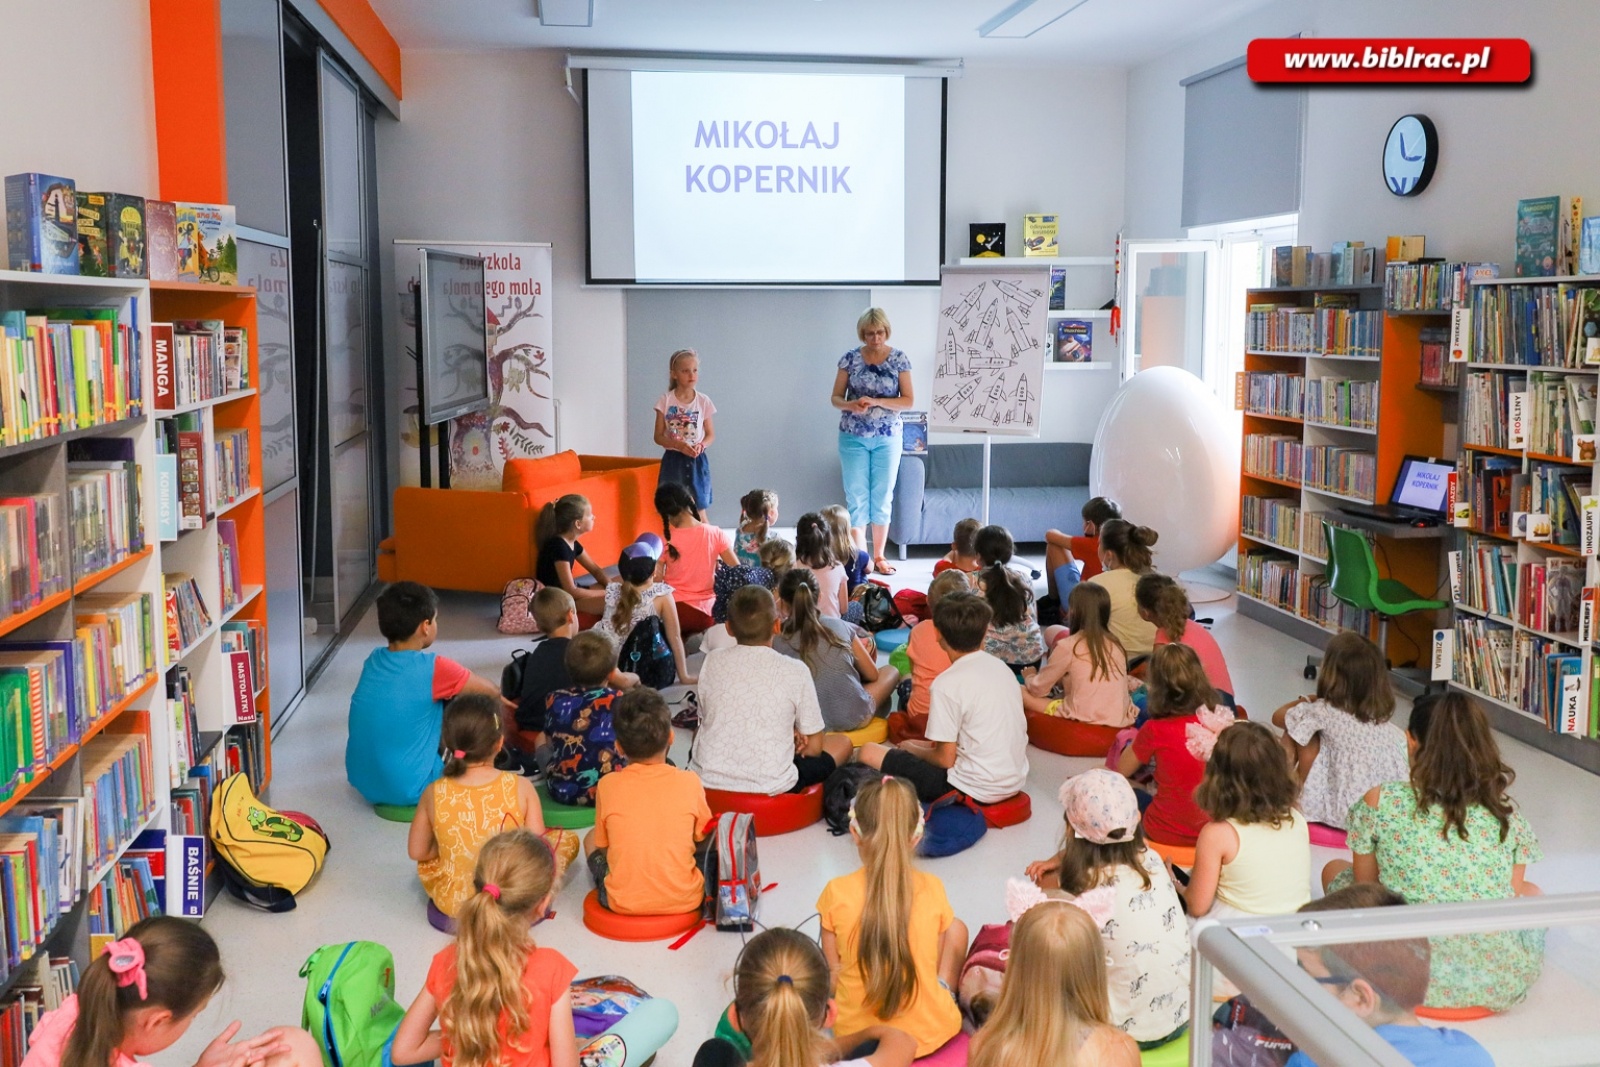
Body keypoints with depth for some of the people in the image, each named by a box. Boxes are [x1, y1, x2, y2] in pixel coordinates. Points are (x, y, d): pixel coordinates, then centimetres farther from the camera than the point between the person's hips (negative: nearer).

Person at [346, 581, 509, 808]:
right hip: (409, 790, -7)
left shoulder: (374, 660, 2)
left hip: (361, 780, 7)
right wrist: (496, 696, 23)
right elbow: (492, 692, 2)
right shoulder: (434, 669, -16)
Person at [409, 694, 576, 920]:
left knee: (426, 860, 33)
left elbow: (416, 852, -2)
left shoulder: (434, 794, -12)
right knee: (568, 839, 18)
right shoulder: (521, 788, -16)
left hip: (452, 903, 1)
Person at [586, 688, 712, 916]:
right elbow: (702, 836, 5)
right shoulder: (689, 782, -10)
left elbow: (602, 843, 5)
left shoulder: (607, 785, -9)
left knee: (591, 839, 23)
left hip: (623, 904, 1)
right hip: (684, 901, 0)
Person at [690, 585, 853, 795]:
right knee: (842, 742, 22)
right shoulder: (795, 671, -8)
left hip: (706, 780, 1)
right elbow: (814, 747, -1)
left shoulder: (712, 661, 1)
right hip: (770, 789, -1)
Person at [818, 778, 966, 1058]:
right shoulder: (932, 888, -12)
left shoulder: (836, 893, -15)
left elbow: (833, 969, -3)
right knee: (957, 928, 20)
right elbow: (934, 962, 1)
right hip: (930, 1033, 0)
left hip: (856, 1033, 1)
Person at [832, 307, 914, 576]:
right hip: (853, 437, 0)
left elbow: (909, 401, -5)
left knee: (883, 496, 6)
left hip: (888, 438, 0)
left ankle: (879, 556, 16)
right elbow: (836, 397, 2)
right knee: (856, 497, 0)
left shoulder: (899, 359, -2)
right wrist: (852, 405, -20)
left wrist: (876, 402, -19)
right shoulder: (850, 358, -1)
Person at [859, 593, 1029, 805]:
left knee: (869, 753, -2)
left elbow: (945, 759, -13)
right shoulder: (1002, 668, 5)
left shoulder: (949, 683, -17)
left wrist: (914, 749, 7)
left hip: (977, 790, -8)